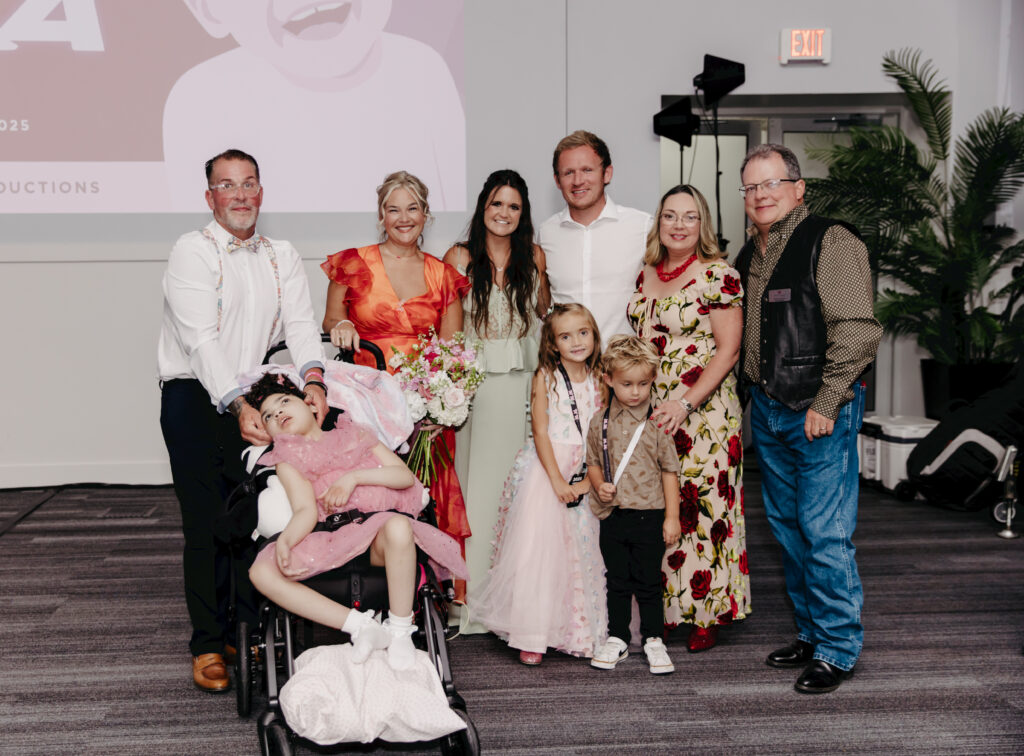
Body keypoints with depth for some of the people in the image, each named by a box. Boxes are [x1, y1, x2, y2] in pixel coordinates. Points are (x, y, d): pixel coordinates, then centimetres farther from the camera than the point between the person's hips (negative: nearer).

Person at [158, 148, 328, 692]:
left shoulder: (281, 257, 11)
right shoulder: (192, 252, -6)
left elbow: (301, 324, -2)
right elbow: (202, 341, -18)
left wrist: (313, 378, -22)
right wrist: (238, 405, -29)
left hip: (256, 399, 4)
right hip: (196, 398, -4)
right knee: (207, 524, -4)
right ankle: (208, 645, 8)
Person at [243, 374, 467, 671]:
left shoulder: (354, 435, 21)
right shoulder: (288, 460, 18)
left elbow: (406, 476, 9)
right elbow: (306, 511, -1)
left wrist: (355, 477, -4)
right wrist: (284, 540, -22)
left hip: (379, 531, -1)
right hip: (332, 540, 2)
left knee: (397, 527, -39)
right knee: (262, 572, -22)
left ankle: (400, 630, -20)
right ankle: (360, 625, -21)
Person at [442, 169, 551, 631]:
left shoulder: (534, 256, 7)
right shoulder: (460, 256, 1)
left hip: (520, 379, 1)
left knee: (515, 474, 1)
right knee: (473, 474, 1)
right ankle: (471, 583, 12)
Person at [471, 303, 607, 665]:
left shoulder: (597, 381, 7)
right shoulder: (545, 377, -4)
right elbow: (540, 433, -8)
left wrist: (591, 479, -8)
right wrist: (557, 481, -15)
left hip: (582, 475, 4)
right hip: (545, 469, -4)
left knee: (580, 551, 7)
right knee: (538, 546, -8)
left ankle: (577, 631, 20)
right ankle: (531, 635, 2)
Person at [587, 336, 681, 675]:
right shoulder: (600, 422, 3)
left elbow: (669, 469, -3)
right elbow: (593, 462, 14)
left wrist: (672, 516, -4)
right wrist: (599, 485, -8)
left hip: (649, 515, -3)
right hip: (613, 515, 3)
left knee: (648, 580, 4)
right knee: (617, 580, 13)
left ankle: (653, 640, 20)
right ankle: (617, 638, 26)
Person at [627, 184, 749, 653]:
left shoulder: (718, 275, -7)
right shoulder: (645, 274, 12)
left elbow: (728, 350, -11)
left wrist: (686, 403, -17)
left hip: (703, 414, -5)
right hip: (649, 414, 6)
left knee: (702, 508, -2)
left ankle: (705, 615, 12)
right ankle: (661, 610, 18)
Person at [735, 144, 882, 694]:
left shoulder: (831, 243, -10)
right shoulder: (749, 256, 14)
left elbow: (857, 331, -16)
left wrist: (826, 404, -17)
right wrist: (757, 394, 13)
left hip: (821, 411, -8)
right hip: (767, 410, 8)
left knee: (825, 532, -5)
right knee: (788, 527, 14)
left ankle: (836, 650, 8)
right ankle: (811, 633, 27)